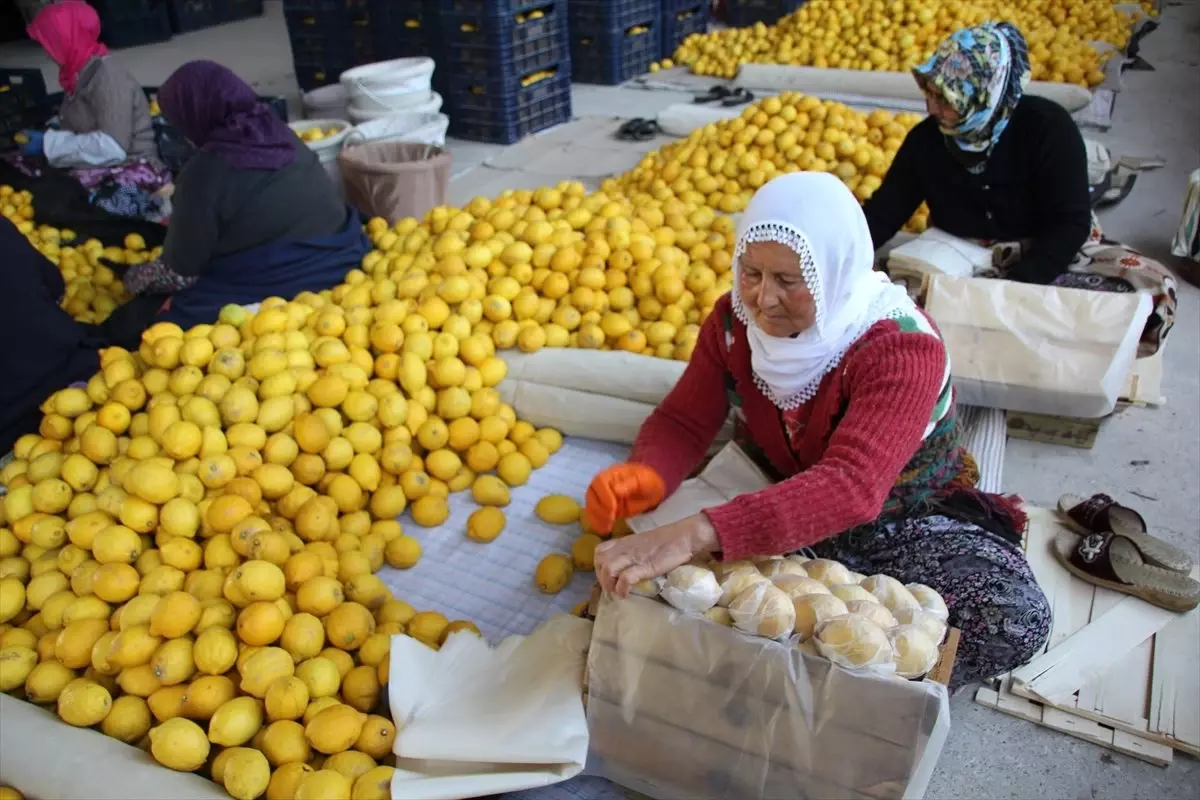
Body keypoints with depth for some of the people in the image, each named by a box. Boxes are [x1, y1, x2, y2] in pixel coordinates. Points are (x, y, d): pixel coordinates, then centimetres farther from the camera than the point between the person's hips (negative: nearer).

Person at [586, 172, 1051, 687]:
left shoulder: (900, 349, -29)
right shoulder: (735, 320, -12)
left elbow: (851, 489, -43)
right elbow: (683, 423, -9)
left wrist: (697, 533, -56)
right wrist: (641, 478, -35)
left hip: (909, 525, -3)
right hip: (790, 515, 4)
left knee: (1016, 620, -30)